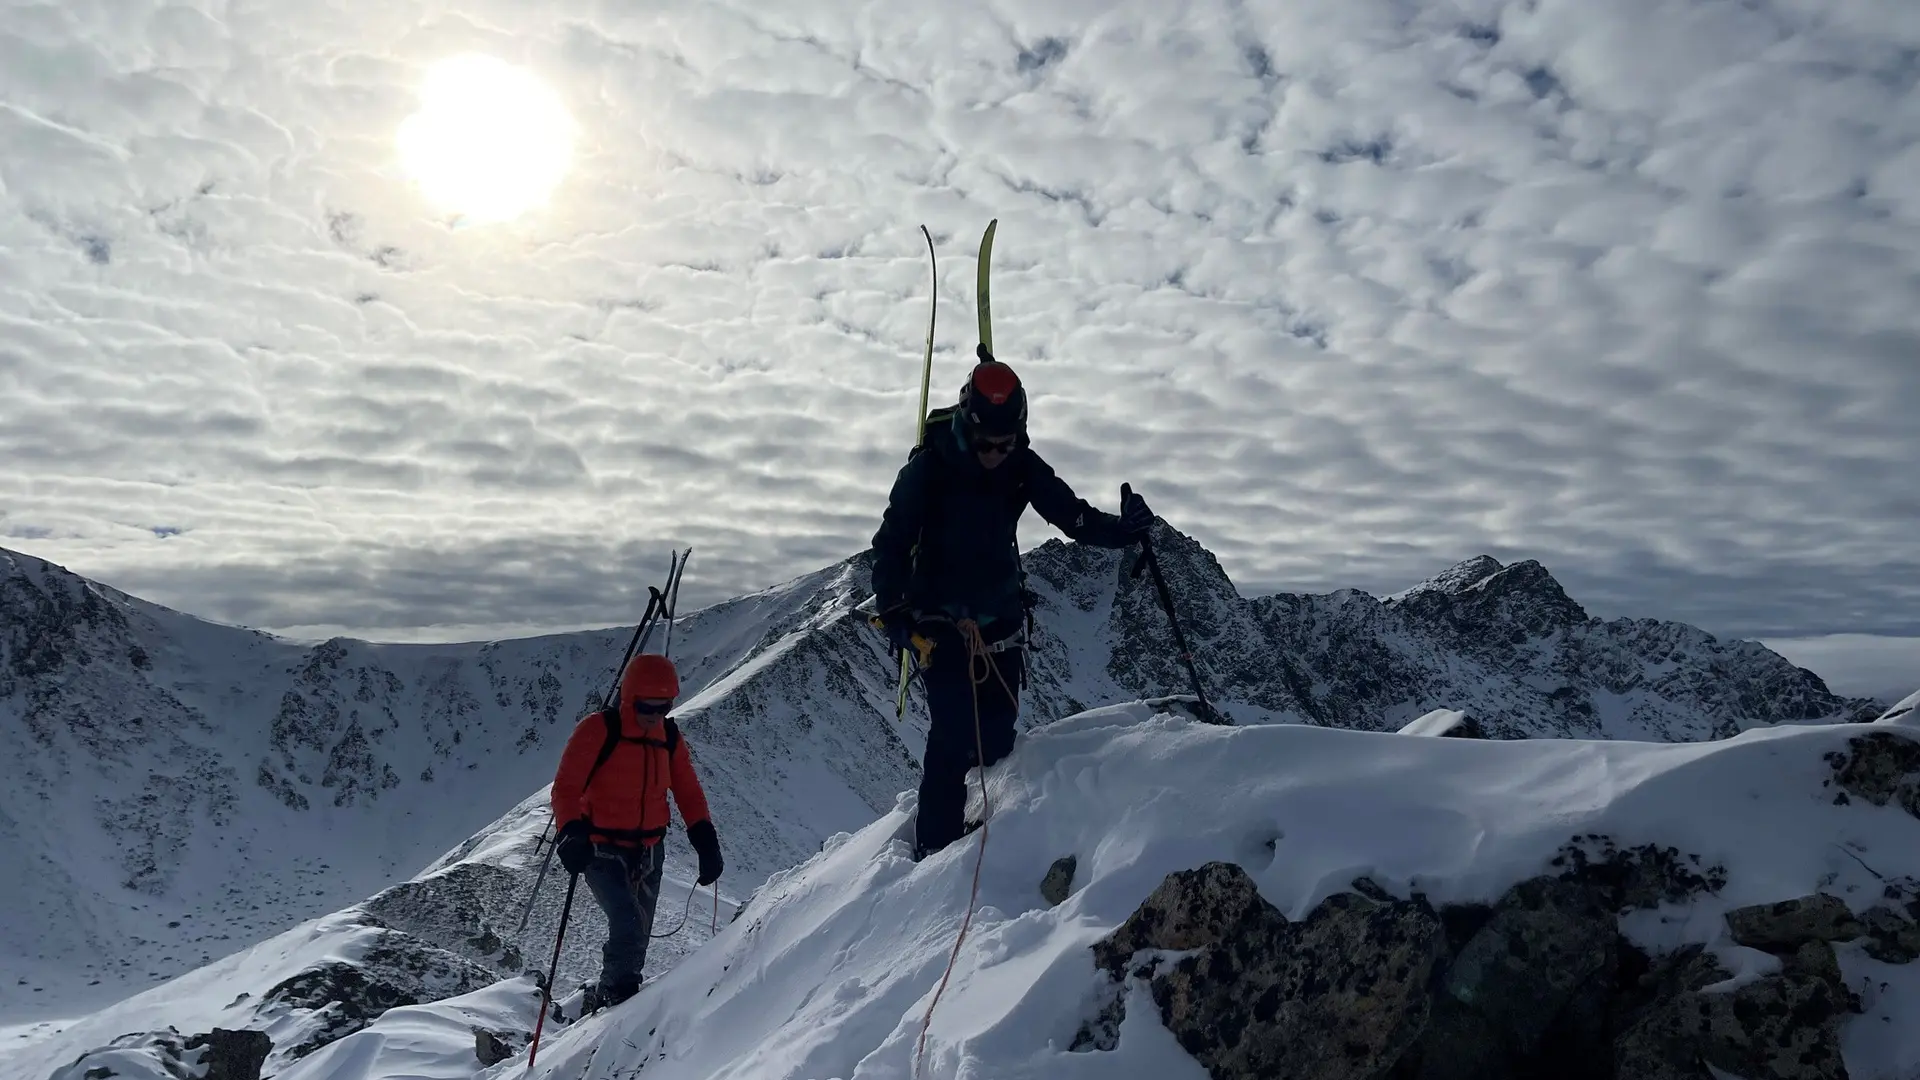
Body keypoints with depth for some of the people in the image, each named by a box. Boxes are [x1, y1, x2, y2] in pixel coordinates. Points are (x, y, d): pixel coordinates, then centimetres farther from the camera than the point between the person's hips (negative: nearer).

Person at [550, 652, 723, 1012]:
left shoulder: (669, 736, 4)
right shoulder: (597, 730, -13)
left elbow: (688, 792, 11)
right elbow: (566, 788, -15)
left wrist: (705, 839, 0)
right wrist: (572, 834, -30)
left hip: (649, 852, 6)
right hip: (603, 850, -6)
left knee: (637, 937, 12)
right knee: (628, 927, -21)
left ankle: (603, 999, 31)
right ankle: (614, 995, 1)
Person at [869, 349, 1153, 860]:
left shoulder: (1024, 468, -7)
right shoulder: (928, 469, -16)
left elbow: (1075, 517, -6)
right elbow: (891, 545, -11)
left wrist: (1122, 529, -25)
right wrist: (893, 612, -19)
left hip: (1001, 620, 4)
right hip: (939, 621, -3)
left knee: (998, 736, 6)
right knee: (953, 734, -9)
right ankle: (934, 849, 3)